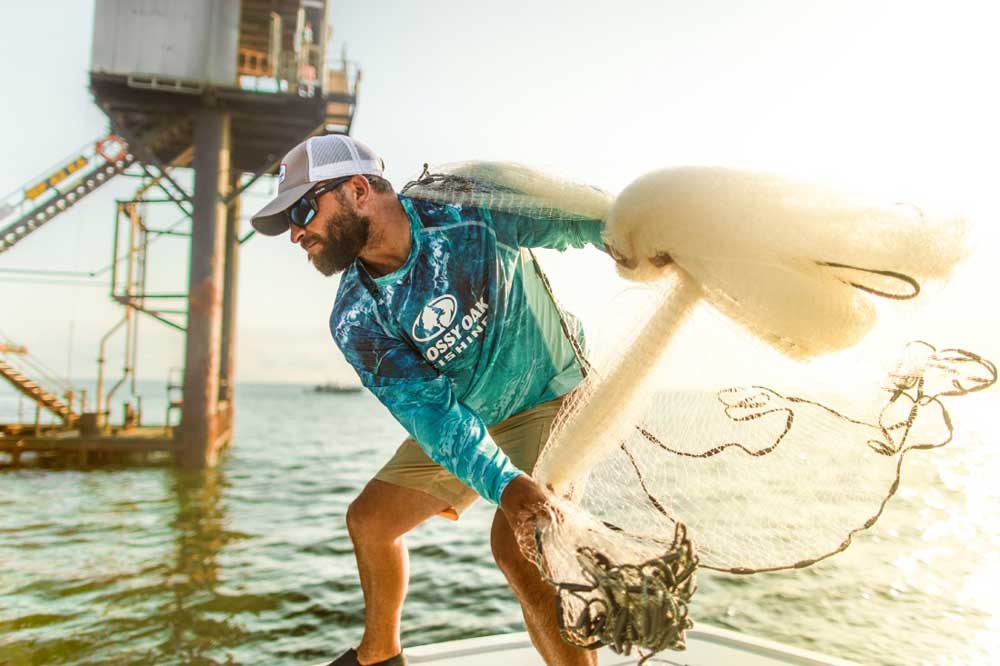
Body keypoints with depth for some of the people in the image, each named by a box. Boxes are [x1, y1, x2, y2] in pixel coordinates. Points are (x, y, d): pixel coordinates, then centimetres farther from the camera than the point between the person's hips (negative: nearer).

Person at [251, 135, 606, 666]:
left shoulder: (469, 211, -24)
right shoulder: (353, 319, -14)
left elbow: (572, 220, -14)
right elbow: (427, 408, -21)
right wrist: (502, 482, -33)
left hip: (550, 397, -5)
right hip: (461, 418, 6)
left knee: (518, 544, -27)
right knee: (369, 520, 13)